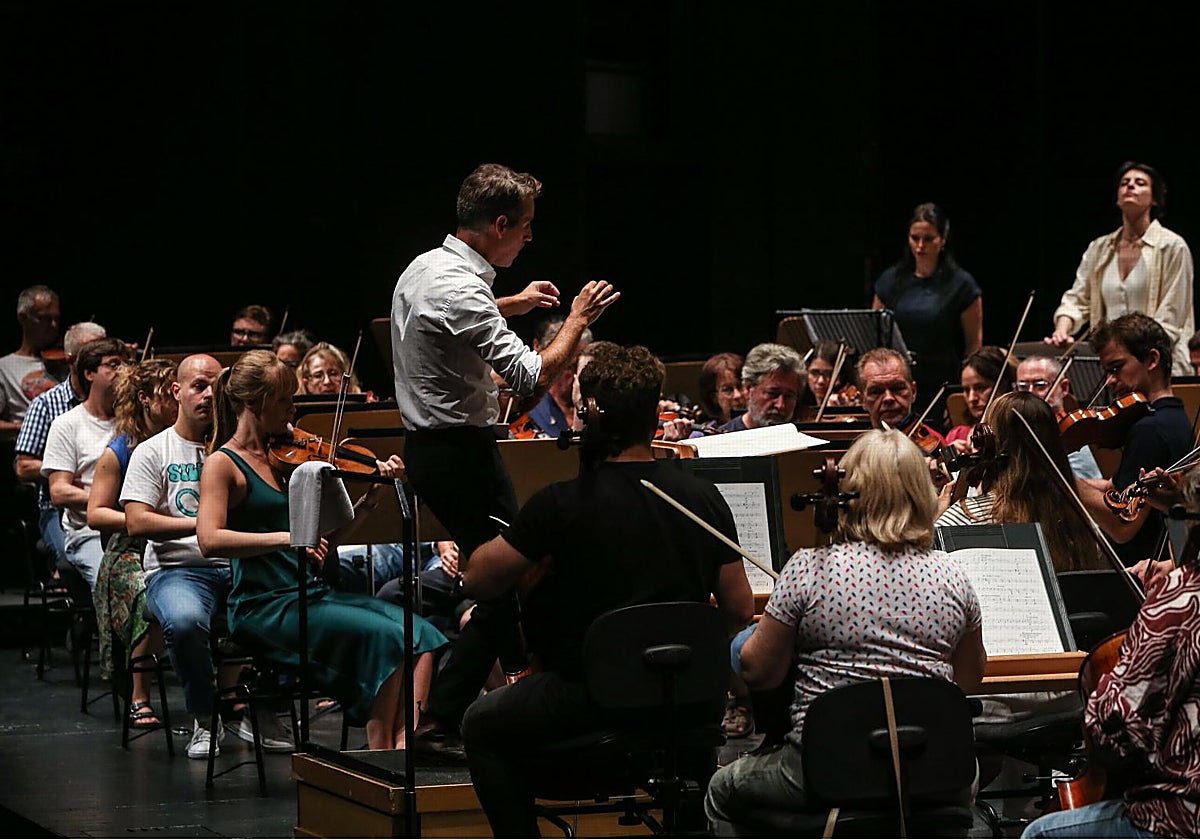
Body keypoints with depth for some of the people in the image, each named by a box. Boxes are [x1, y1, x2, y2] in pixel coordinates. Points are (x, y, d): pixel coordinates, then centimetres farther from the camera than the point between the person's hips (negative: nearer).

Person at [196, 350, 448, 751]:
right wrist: (288, 537, -28)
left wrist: (374, 495, 1)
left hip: (314, 593, 7)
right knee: (384, 636, -25)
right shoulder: (224, 464, -4)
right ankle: (380, 751, -17)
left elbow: (330, 529, 16)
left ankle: (405, 741, -27)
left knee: (420, 632, -15)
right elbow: (210, 540, -20)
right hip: (266, 607, -7)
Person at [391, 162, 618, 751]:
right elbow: (532, 376, -25)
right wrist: (578, 320, -12)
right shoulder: (461, 290, -22)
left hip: (430, 449, 10)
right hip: (461, 456, -10)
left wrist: (515, 303, 28)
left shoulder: (425, 268, 9)